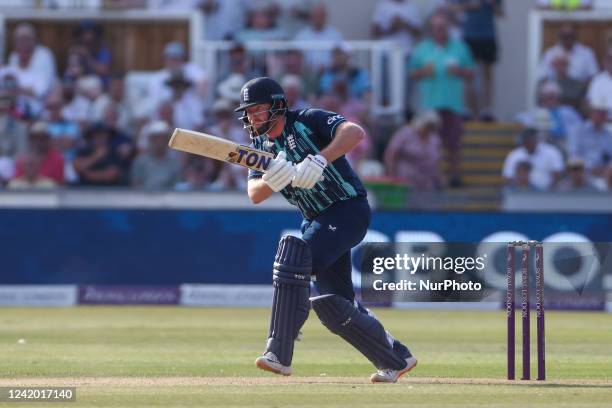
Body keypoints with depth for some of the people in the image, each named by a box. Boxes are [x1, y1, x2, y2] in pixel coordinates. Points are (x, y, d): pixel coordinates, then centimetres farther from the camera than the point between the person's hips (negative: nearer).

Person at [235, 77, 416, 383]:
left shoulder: (308, 121, -12)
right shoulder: (261, 145, 8)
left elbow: (354, 132, -29)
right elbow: (254, 194, -4)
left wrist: (319, 160, -41)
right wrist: (272, 181, -28)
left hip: (348, 210, -9)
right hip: (317, 220, 9)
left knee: (294, 252, -28)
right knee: (330, 304, 6)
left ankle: (279, 354, -31)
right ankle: (396, 360, 23)